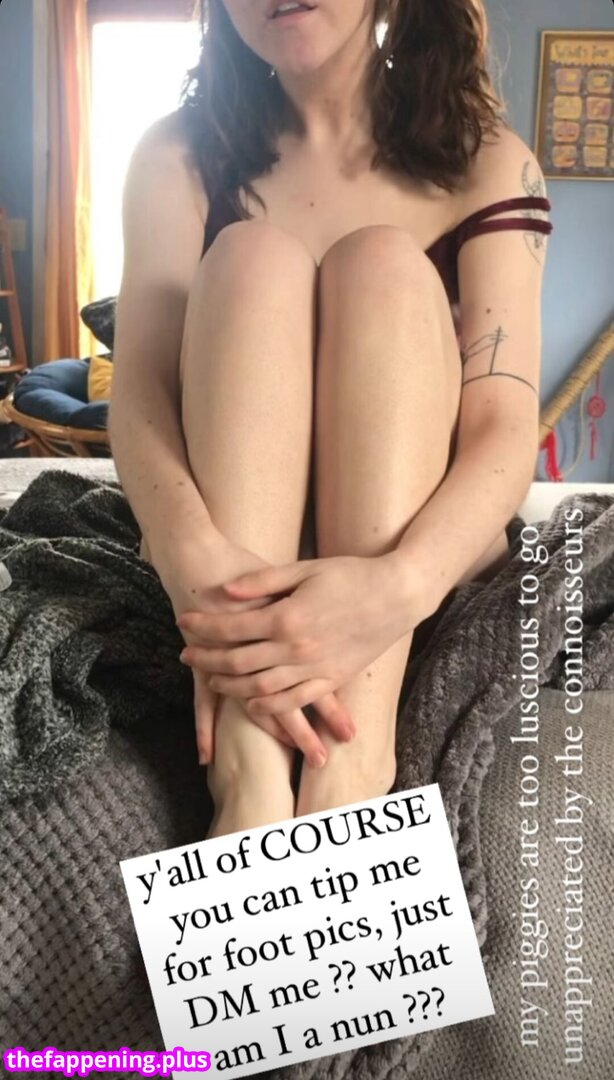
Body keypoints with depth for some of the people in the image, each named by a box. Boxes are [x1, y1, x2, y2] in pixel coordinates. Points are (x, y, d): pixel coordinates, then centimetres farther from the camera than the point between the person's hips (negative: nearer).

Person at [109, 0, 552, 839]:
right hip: (227, 537, 1)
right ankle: (248, 767, -39)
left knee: (382, 265, -23)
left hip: (410, 545, 0)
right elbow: (138, 391, -16)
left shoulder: (485, 160, -3)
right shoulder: (180, 153, 0)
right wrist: (198, 565, -38)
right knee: (252, 259, -22)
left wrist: (399, 585, -39)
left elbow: (507, 427, -17)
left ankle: (353, 764, -39)